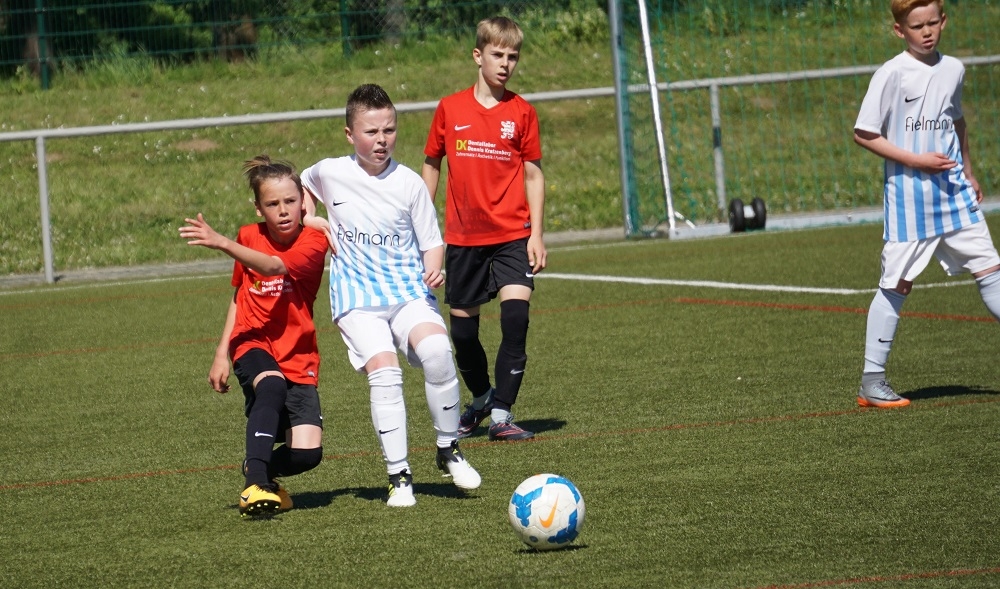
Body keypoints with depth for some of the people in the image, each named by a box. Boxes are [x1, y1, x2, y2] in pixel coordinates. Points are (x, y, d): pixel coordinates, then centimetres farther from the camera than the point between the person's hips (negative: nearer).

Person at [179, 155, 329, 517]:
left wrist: (221, 244, -43)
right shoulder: (249, 237, 5)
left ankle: (260, 470, 19)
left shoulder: (313, 243, -10)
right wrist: (221, 354, 11)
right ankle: (255, 485, -40)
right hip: (253, 342, 1)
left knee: (306, 453, -14)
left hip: (298, 355, -1)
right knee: (271, 385, -36)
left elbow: (273, 266, -30)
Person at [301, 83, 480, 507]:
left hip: (409, 291, 0)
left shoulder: (409, 183, 1)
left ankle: (449, 449, -10)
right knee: (383, 371, -22)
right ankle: (398, 476, -15)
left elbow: (432, 242, 7)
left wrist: (433, 269, -13)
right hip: (357, 299, 0)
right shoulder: (330, 173, 3)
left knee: (436, 350, -28)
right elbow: (303, 185, 28)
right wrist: (311, 219, 10)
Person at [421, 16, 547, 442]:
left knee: (516, 314, -18)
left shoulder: (521, 112, -1)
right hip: (463, 235, 2)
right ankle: (481, 398, 36)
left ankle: (501, 414, -13)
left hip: (511, 234, -2)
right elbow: (431, 164, 11)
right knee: (462, 327, 9)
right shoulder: (450, 109, 1)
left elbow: (533, 174, 2)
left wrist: (536, 234, -4)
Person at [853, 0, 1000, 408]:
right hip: (908, 195, -5)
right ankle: (872, 380, 4)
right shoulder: (892, 74, -10)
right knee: (897, 283, -3)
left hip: (953, 192, 5)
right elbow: (863, 134, -10)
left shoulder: (952, 69, 8)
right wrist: (917, 160, -16)